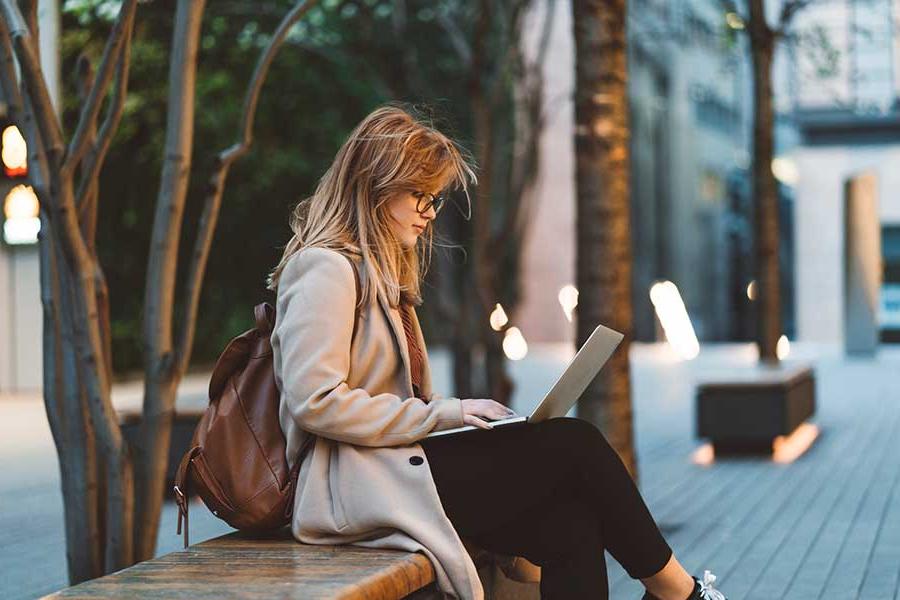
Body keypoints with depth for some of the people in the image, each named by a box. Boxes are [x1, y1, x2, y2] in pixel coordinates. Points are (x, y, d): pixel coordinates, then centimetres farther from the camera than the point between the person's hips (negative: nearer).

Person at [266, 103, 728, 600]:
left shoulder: (380, 272, 23)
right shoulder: (325, 270, -8)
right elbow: (315, 401, -19)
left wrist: (459, 416, 1)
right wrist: (444, 413, -15)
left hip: (399, 463, 9)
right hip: (359, 487, -9)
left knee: (570, 526, -15)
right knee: (574, 444, -13)